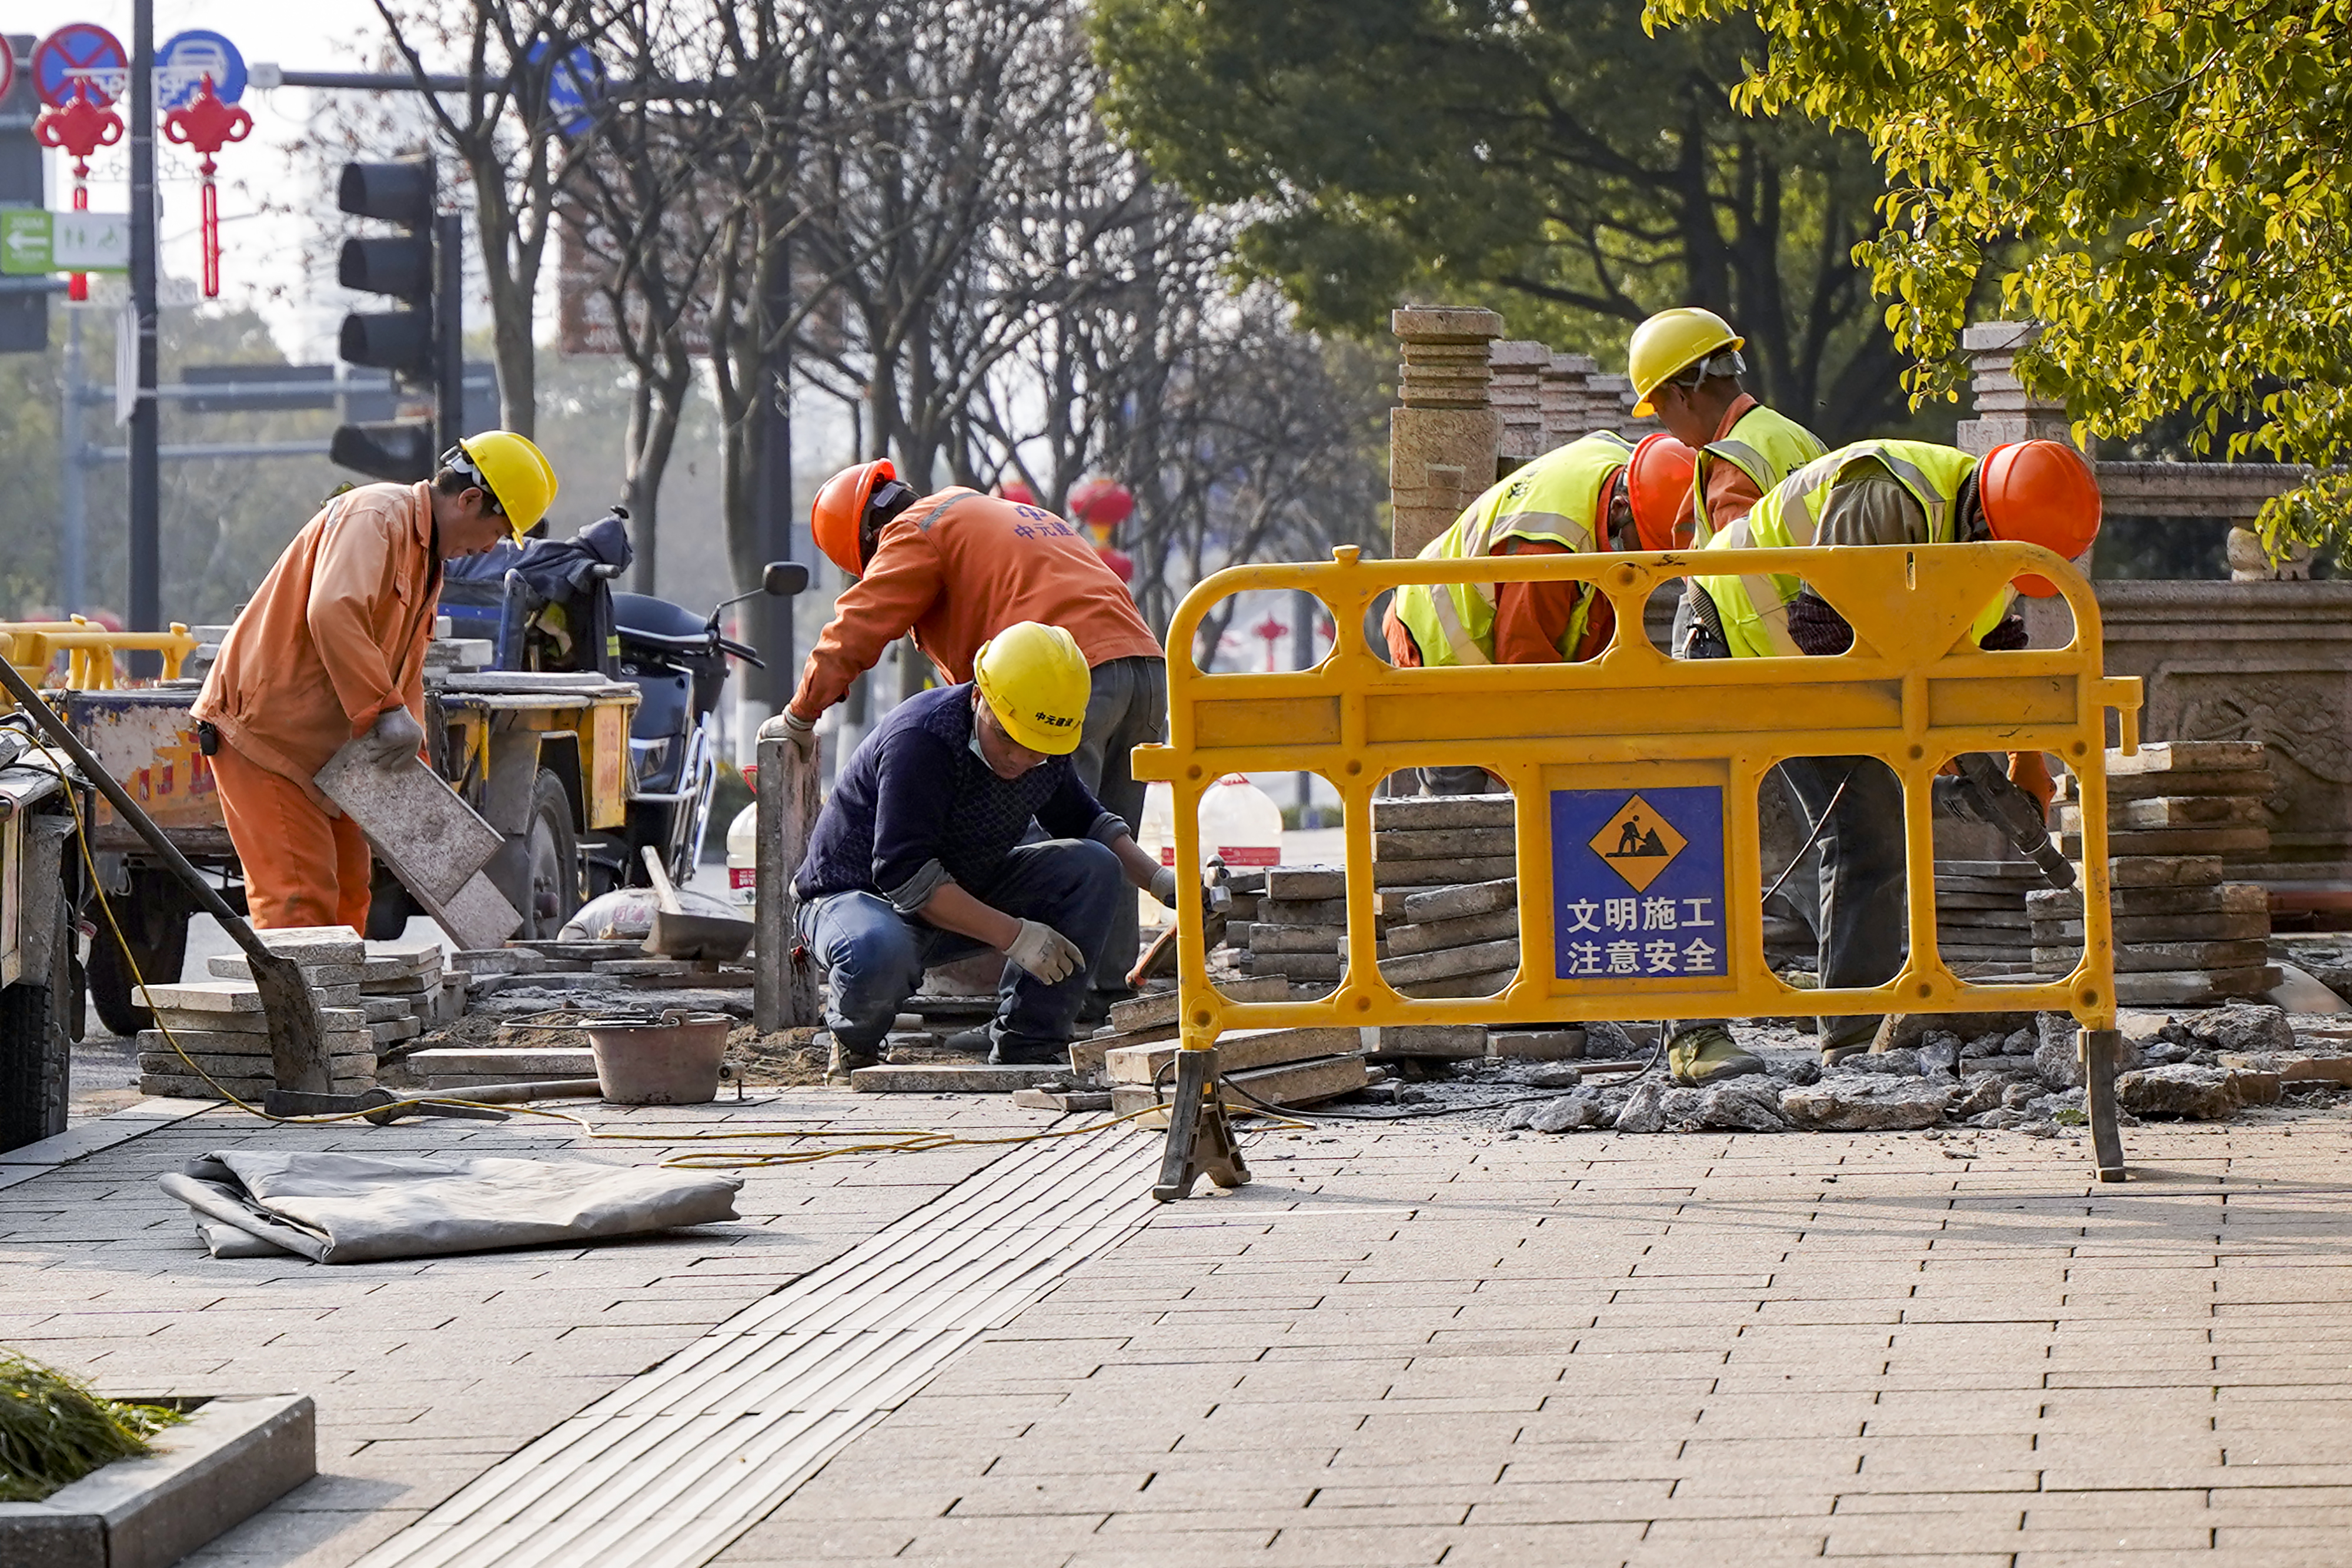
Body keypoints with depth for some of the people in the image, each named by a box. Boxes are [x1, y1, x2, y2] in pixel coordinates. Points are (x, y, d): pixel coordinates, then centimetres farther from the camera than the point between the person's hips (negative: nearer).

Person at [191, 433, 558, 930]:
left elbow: (404, 673, 23)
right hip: (264, 729, -10)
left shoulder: (427, 561, 19)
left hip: (322, 749, 11)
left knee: (347, 893, 12)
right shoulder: (376, 516, -15)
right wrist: (386, 709, -32)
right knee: (300, 900, -15)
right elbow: (333, 613, -32)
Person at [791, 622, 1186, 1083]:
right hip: (857, 895, -7)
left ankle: (1025, 1045, -5)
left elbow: (1084, 822, 17)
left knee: (1095, 869, -11)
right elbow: (904, 874, -33)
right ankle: (855, 1044, -6)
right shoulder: (920, 740, -29)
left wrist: (1162, 882, 1)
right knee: (878, 951, -43)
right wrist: (1013, 935, -34)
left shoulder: (1047, 752, -4)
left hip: (965, 894, 7)